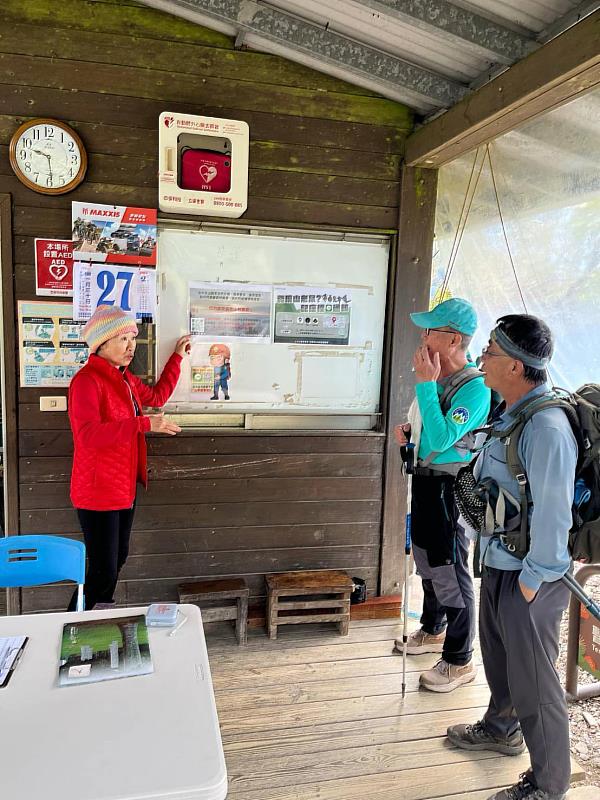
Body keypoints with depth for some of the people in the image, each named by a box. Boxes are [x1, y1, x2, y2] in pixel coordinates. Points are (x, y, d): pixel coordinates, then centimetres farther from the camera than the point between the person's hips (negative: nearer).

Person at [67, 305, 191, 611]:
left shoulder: (124, 378, 10)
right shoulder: (87, 380, -19)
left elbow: (156, 396, 26)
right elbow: (88, 434, -31)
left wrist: (177, 357, 25)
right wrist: (144, 424, -34)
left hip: (125, 487, 10)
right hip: (98, 491, -9)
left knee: (118, 558, 20)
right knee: (103, 572, -5)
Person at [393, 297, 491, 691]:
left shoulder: (475, 387, -23)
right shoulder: (440, 376, 4)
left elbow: (440, 440, -32)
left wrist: (425, 384, -29)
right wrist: (410, 431, 0)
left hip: (449, 487, -9)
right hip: (426, 479, 9)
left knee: (450, 574, 2)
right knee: (427, 562, 23)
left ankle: (459, 662, 20)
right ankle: (433, 631, 45)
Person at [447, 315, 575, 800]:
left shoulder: (547, 427, -27)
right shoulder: (512, 414, 3)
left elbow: (554, 513, -26)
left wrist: (532, 579, -18)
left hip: (528, 576, -9)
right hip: (498, 562, 9)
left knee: (533, 680, 9)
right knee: (499, 656, 28)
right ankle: (502, 728, 54)